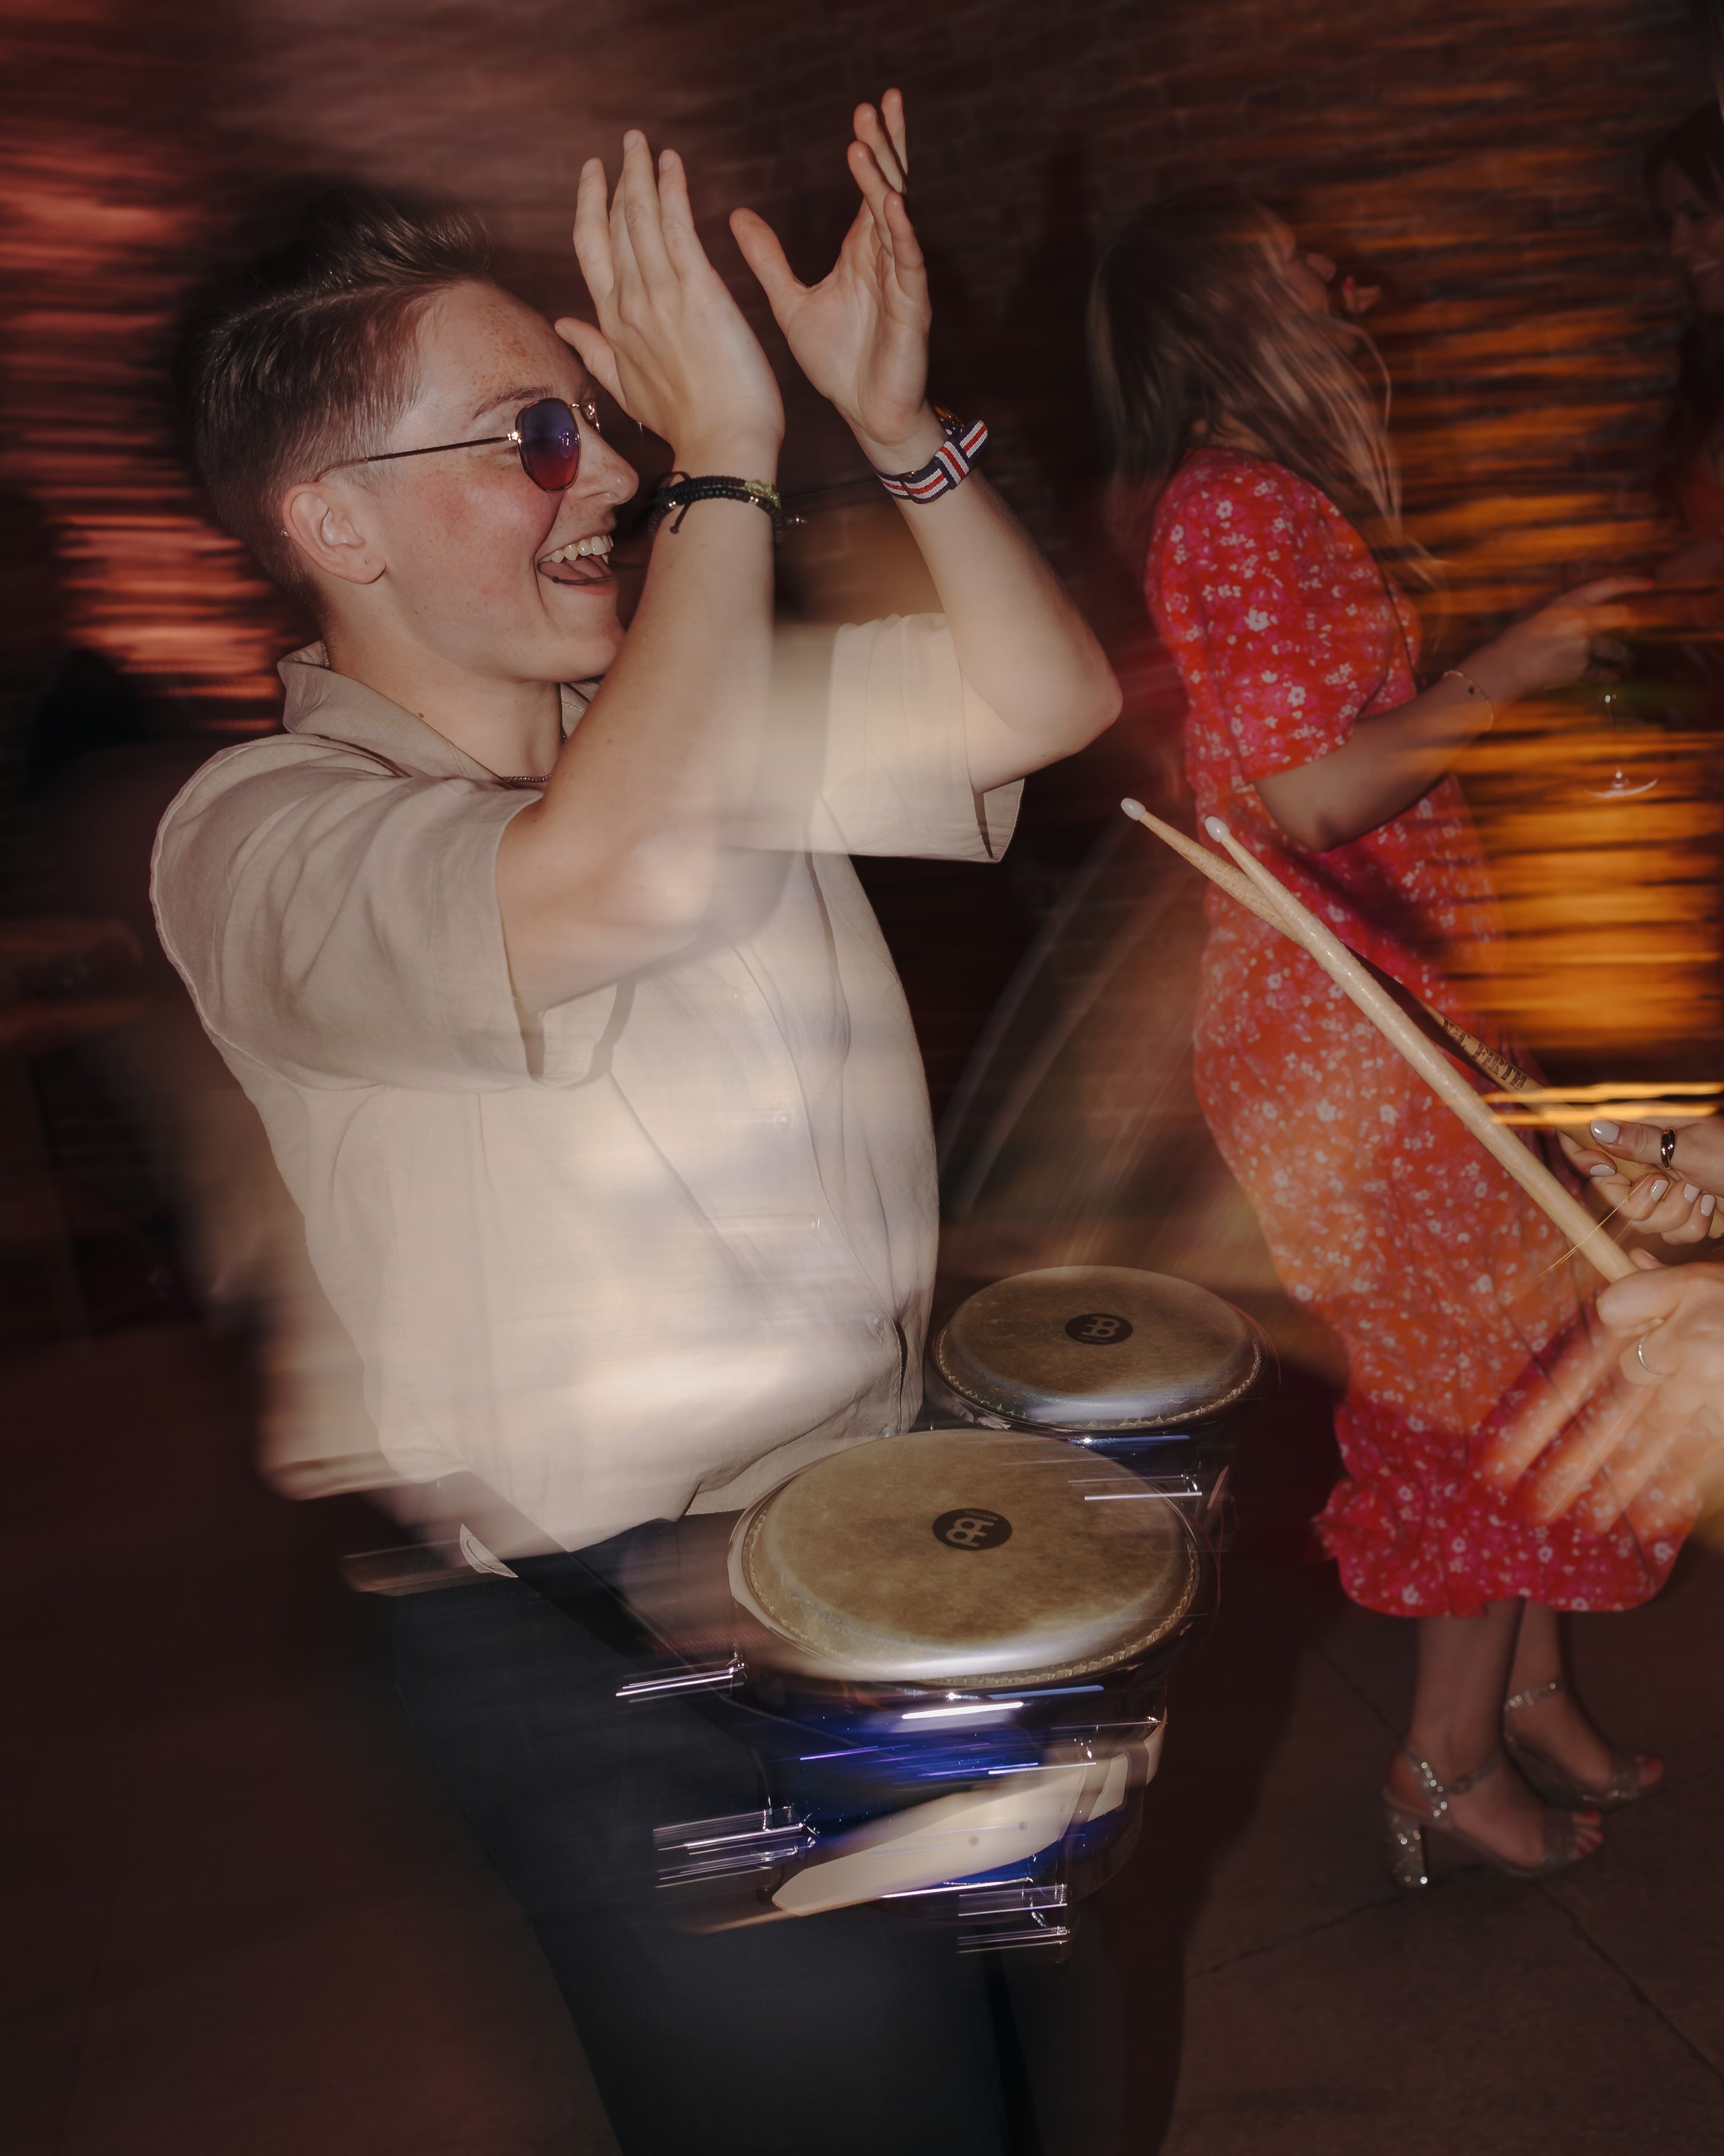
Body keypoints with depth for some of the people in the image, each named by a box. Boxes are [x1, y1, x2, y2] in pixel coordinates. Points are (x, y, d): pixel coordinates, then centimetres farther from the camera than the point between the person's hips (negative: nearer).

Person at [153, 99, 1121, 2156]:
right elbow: (632, 875, -37)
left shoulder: (722, 692, 5)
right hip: (605, 1636, -6)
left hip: (891, 1506, 7)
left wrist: (893, 413, -8)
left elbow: (1048, 698, 3)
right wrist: (727, 457, -25)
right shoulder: (256, 833, -18)